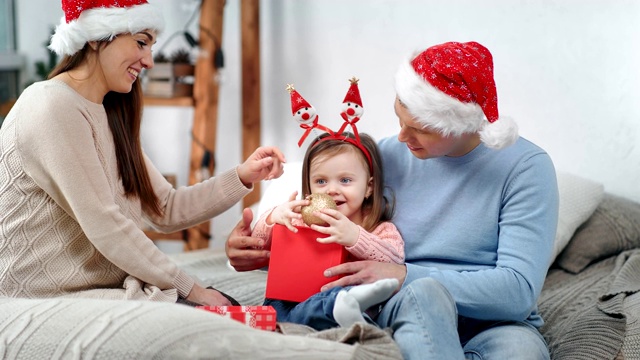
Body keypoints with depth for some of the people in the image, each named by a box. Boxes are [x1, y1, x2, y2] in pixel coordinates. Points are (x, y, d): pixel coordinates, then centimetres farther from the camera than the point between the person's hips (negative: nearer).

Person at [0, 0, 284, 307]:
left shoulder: (109, 115, 15)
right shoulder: (53, 107, -16)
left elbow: (166, 210, 7)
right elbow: (104, 226, -21)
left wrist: (242, 176, -5)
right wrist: (187, 287, -15)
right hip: (47, 297, -9)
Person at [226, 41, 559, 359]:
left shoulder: (526, 166, -8)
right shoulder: (387, 156, 3)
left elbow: (519, 288, -16)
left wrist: (405, 276, -24)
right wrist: (260, 251, -9)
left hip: (496, 323, -2)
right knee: (423, 292, -34)